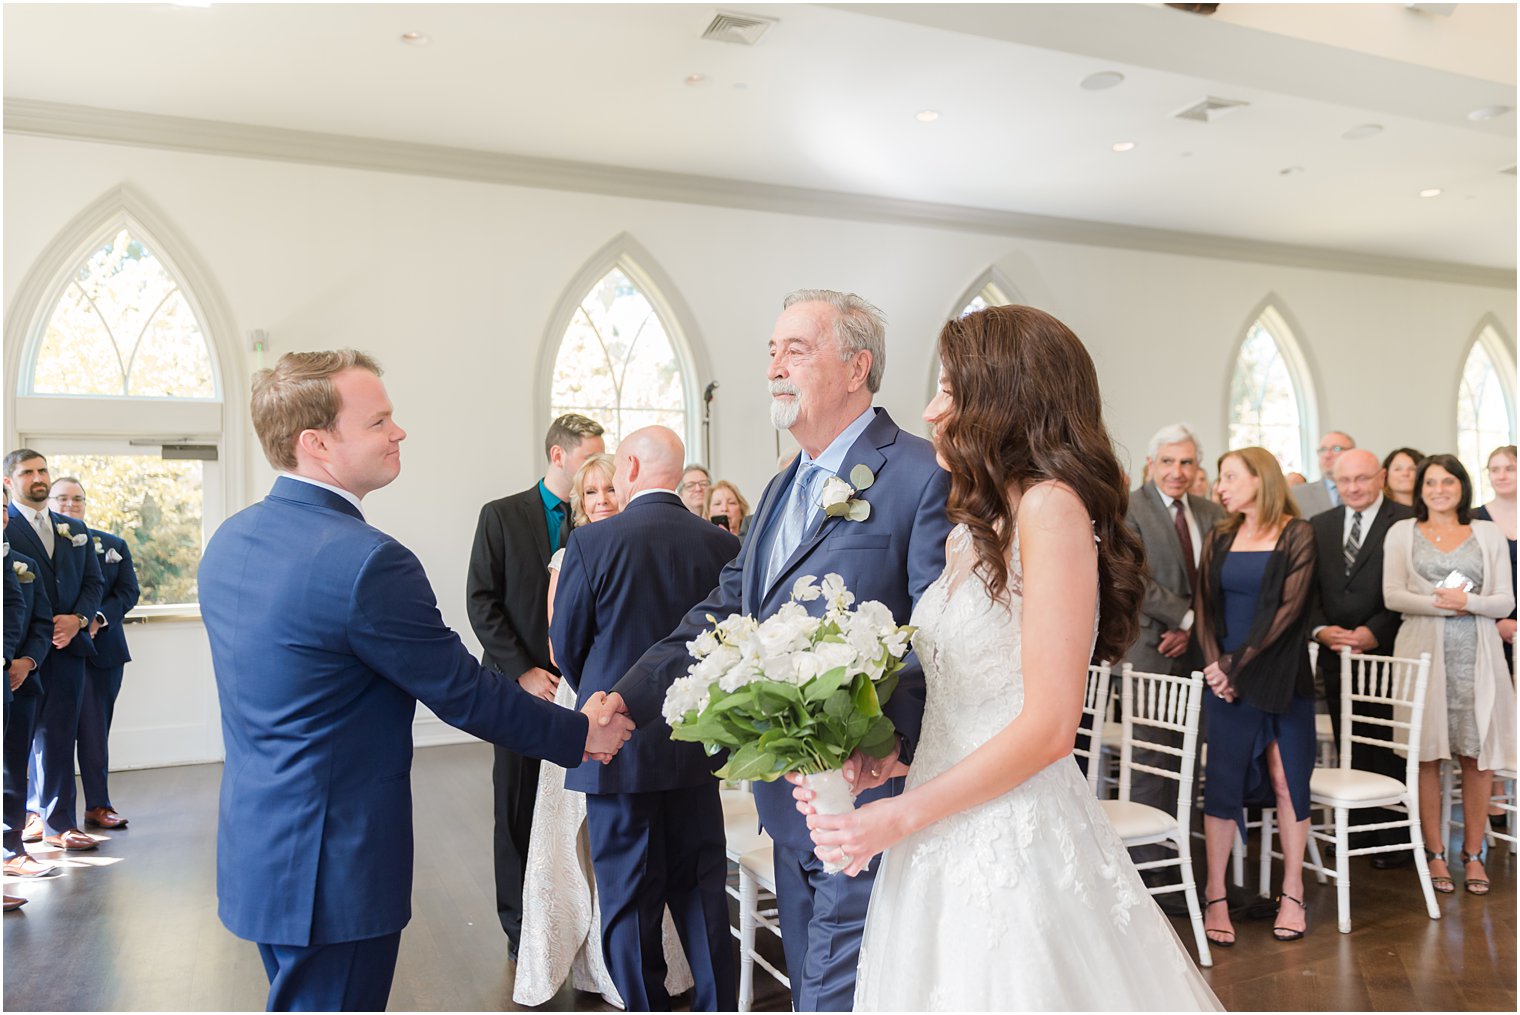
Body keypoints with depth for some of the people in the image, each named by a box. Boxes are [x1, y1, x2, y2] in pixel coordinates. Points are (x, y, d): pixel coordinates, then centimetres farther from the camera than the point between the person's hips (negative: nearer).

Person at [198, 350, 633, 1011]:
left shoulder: (228, 539, 3)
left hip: (257, 849, 9)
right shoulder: (366, 561, -26)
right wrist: (582, 736, -4)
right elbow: (463, 691, -18)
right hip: (331, 872, -9)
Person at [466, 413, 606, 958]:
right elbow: (481, 602, -4)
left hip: (579, 686, 2)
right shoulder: (501, 515, 0)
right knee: (518, 808, 7)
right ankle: (521, 923, 20)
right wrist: (522, 671, -10)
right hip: (522, 686, -1)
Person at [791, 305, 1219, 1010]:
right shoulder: (972, 532, 12)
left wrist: (903, 816, -14)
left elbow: (1049, 727, -19)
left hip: (1014, 842, -8)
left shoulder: (1051, 505, -14)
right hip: (943, 845, 8)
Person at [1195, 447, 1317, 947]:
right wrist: (1215, 665, -10)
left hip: (1281, 676, -2)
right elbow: (1205, 606, 6)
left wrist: (1237, 661, -12)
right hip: (1226, 678, 2)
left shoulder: (1296, 535, 0)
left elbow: (1290, 606, -9)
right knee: (1222, 783, -1)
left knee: (1288, 782, 3)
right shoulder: (1219, 540, 11)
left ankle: (1292, 894, 15)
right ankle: (1215, 897, 4)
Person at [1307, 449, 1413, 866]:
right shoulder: (1318, 527, 12)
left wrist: (1375, 632, -17)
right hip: (1336, 654, 5)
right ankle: (1361, 832, 17)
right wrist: (1320, 628, -7)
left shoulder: (1407, 522, -4)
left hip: (1388, 652, -4)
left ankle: (1395, 839, 10)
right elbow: (1307, 589, 10)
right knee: (1350, 750, 8)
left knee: (1389, 750, 0)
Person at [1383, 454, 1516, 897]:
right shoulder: (1402, 532, 9)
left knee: (1478, 754, 1)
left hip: (1477, 656, 1)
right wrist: (1440, 603, -14)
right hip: (1423, 653, -1)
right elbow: (1393, 595, -1)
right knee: (1427, 754, 0)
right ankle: (1435, 853, 9)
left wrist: (1468, 601, -13)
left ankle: (1473, 854, 12)